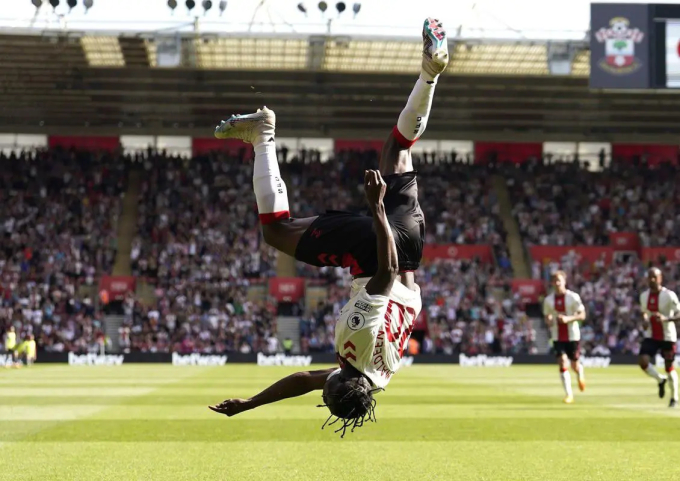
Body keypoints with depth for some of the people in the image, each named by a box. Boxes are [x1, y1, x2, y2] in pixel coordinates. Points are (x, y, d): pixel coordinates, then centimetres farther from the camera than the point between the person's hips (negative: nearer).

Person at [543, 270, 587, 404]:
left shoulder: (573, 297, -8)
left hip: (573, 335, -2)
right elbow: (547, 316, 15)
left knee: (575, 365, 6)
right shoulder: (548, 300, 2)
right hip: (557, 336, 2)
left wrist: (568, 319, -23)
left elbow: (582, 315, -7)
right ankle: (568, 393, -8)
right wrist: (549, 321, -9)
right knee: (563, 363, -12)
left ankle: (580, 374, 44)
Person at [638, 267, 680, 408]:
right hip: (651, 336, 4)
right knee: (643, 361, -15)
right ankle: (660, 380, 14)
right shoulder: (644, 296, 3)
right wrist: (645, 320, -3)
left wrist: (666, 318, -33)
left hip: (667, 337, -4)